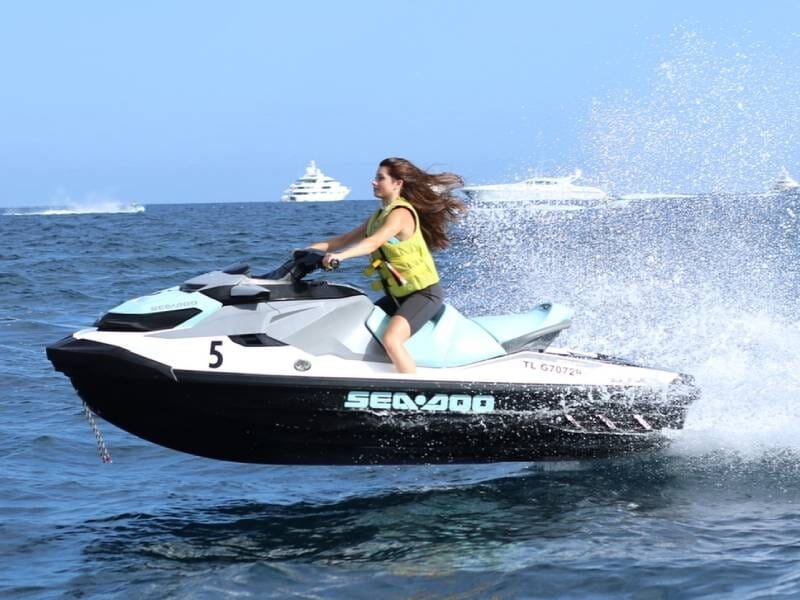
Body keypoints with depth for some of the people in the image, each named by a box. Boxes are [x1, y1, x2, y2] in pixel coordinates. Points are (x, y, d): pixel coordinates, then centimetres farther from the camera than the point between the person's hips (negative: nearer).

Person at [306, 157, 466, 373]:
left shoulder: (401, 213, -16)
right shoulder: (380, 215, 13)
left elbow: (374, 242, -31)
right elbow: (347, 239, 14)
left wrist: (340, 256, -45)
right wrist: (310, 249, 4)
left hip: (424, 293, -10)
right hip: (397, 295, 10)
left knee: (391, 340, -30)